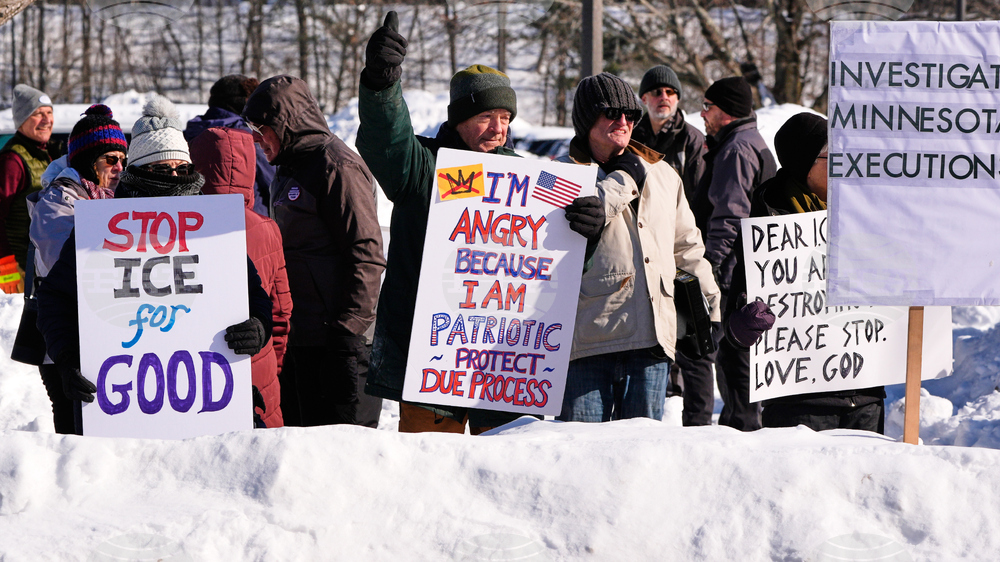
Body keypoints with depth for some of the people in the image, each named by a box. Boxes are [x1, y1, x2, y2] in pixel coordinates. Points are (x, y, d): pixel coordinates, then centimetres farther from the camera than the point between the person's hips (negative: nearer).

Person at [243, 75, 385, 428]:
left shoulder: (337, 167, -12)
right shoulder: (288, 170, 19)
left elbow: (365, 255, -18)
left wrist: (348, 330, -22)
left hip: (334, 337, -10)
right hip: (298, 339, 10)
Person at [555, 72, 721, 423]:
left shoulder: (661, 174, 20)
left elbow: (687, 246, 28)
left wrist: (710, 307, 23)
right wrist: (624, 180, -6)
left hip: (652, 340, 4)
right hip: (589, 341, -4)